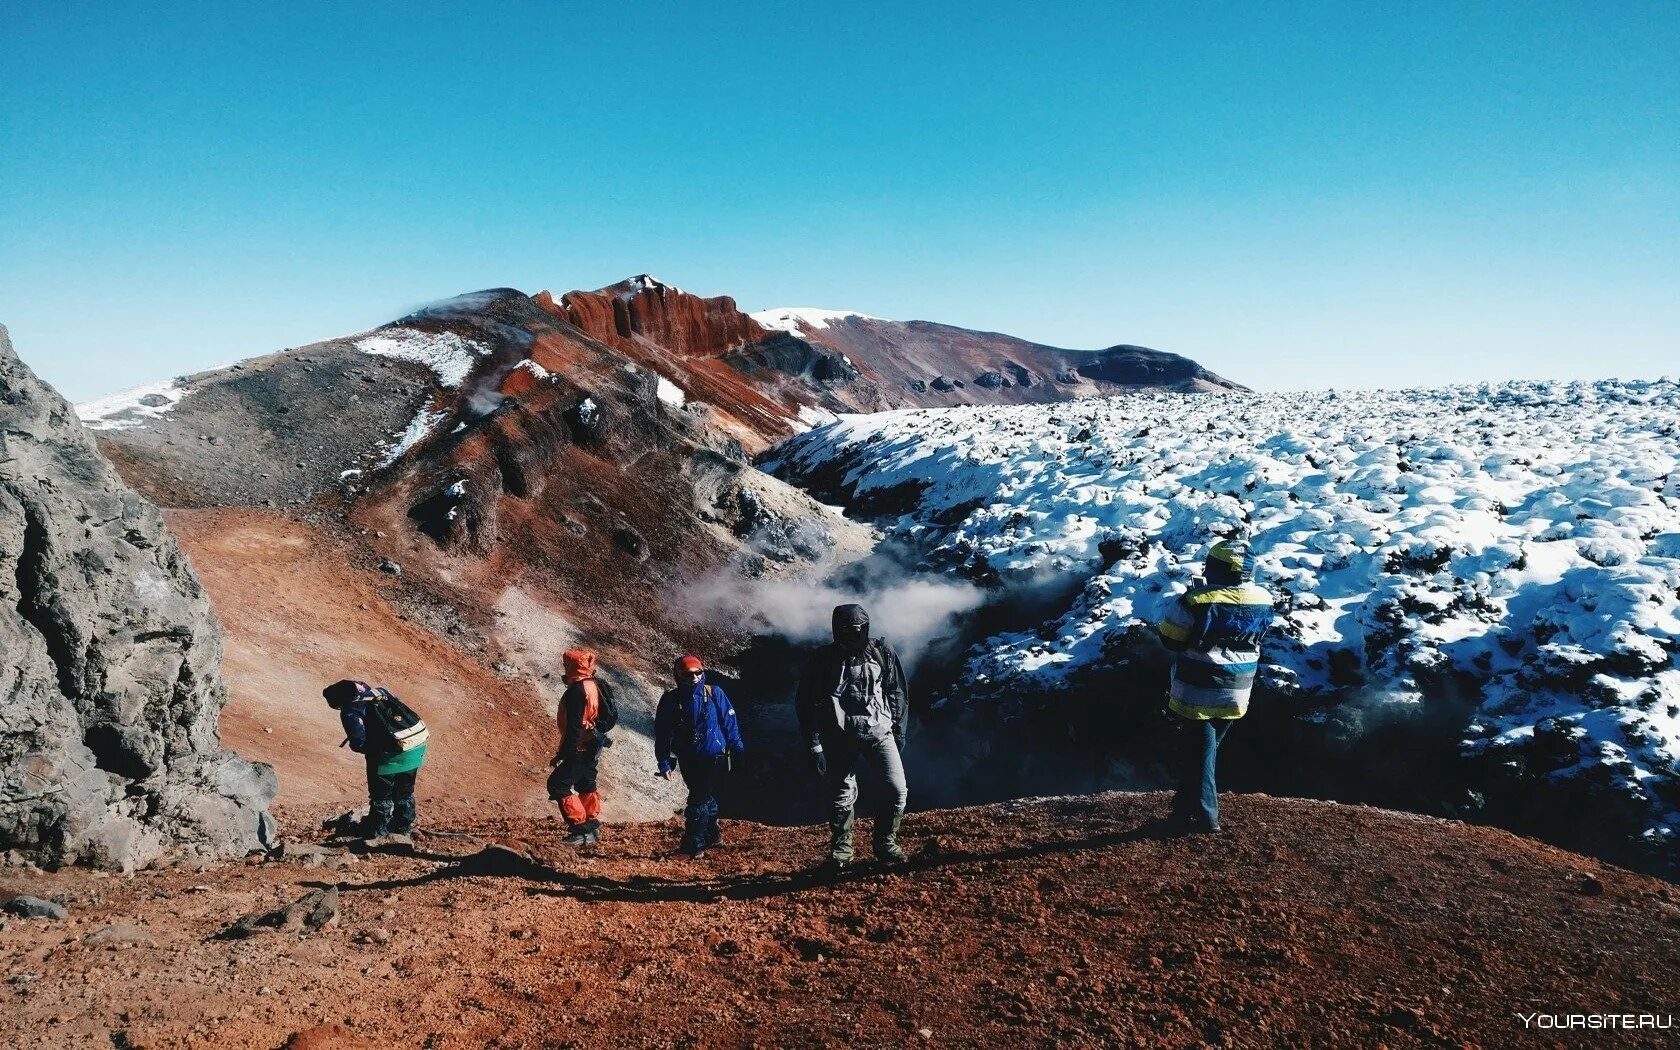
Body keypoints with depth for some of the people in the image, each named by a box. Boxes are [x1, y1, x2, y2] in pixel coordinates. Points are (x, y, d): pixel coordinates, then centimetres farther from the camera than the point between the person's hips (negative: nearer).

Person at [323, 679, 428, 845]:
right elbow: (404, 712, 20)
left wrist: (369, 750, 9)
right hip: (417, 749, 7)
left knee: (381, 797, 15)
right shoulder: (380, 691, 14)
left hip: (391, 756, -7)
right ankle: (403, 832, 35)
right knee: (405, 793, 23)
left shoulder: (350, 710, -6)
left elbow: (358, 743, -14)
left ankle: (378, 835, 28)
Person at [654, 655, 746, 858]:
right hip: (687, 759, 3)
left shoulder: (714, 693, -9)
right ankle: (712, 832, 36)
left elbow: (729, 721, -1)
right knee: (704, 796, 17)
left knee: (698, 799, -6)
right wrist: (663, 763, -5)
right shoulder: (670, 700, -7)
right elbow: (661, 733, -3)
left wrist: (736, 748, 3)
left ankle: (694, 845, 2)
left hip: (712, 757, -3)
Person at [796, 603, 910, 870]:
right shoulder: (822, 660, -2)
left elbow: (899, 695, 9)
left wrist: (899, 735, 5)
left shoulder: (882, 653, 1)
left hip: (878, 732, 1)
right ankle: (840, 851, 25)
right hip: (839, 738, 0)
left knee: (897, 791, -8)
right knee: (842, 797, 6)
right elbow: (806, 705, 3)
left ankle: (885, 843, 13)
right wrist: (815, 745, 0)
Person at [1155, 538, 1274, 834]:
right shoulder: (1262, 602, -5)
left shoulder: (1197, 602, -22)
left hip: (1198, 693, -5)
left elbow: (1170, 640, -10)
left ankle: (1204, 814, 9)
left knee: (1199, 750, 6)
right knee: (1208, 746, 19)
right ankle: (1186, 805, 30)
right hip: (1236, 695, 5)